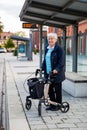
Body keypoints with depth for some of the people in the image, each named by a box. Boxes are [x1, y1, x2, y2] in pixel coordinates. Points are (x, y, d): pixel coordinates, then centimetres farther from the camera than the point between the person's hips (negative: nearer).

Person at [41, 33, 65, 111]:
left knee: (57, 90, 5)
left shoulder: (59, 49, -10)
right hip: (48, 73, 7)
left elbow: (61, 61, -15)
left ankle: (58, 105, 16)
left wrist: (57, 69, -25)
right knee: (50, 89, 12)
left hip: (56, 74, -7)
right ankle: (52, 104, 24)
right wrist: (42, 67, 7)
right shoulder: (47, 49, 13)